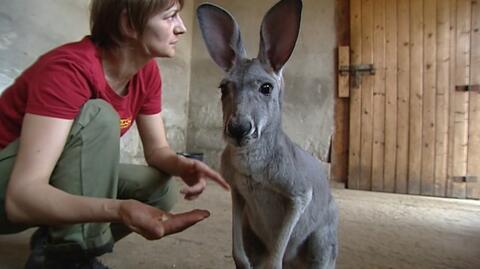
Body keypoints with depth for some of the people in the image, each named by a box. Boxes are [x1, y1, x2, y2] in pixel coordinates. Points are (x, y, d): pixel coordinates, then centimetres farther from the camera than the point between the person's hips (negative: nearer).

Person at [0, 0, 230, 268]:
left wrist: (181, 164, -27)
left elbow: (157, 149, -3)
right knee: (99, 116, -29)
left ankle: (53, 241, 4)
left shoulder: (147, 71, -8)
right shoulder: (69, 68, -30)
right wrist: (119, 209, -52)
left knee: (163, 189, -10)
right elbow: (22, 195, -36)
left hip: (67, 179, 7)